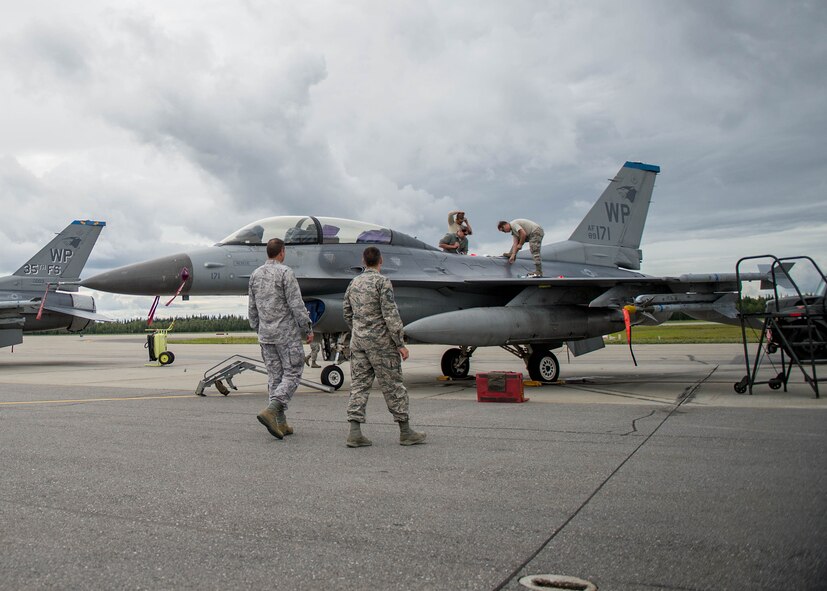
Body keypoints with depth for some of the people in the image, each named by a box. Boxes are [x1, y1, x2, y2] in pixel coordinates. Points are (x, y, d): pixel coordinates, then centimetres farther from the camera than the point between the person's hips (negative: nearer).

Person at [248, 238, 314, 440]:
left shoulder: (255, 274, 9)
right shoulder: (285, 272, -11)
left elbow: (252, 308, 15)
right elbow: (296, 305, -15)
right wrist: (308, 328, -7)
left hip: (266, 334, 7)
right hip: (286, 333, -7)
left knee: (274, 376, 10)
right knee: (292, 373, 0)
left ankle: (281, 423, 12)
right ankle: (270, 411, -17)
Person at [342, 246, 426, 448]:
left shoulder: (353, 283, 10)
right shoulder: (382, 282, -10)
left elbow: (347, 314, 16)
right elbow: (390, 314, -16)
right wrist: (400, 343, -13)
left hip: (358, 341, 6)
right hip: (380, 342, -6)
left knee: (359, 385, 6)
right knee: (393, 386, 2)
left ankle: (354, 432, 0)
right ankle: (405, 432, 11)